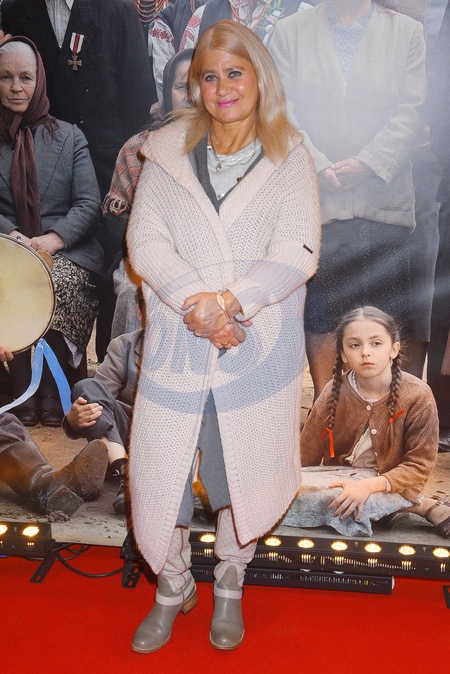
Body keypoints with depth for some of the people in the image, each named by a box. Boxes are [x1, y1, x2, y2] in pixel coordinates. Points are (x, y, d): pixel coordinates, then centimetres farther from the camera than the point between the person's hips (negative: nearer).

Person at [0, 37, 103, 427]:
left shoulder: (69, 137, 12)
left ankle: (54, 393, -15)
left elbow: (89, 204, 1)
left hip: (67, 249, -1)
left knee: (56, 284, -34)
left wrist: (53, 238, -16)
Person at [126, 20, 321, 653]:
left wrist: (229, 301, -20)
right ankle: (172, 588, 35)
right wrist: (194, 303, -17)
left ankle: (229, 587, 39)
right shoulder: (167, 151, 6)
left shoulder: (290, 158, 3)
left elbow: (297, 251, -7)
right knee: (160, 471, 6)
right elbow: (144, 239, -2)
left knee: (242, 471, 12)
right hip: (176, 344, 1)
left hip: (256, 346, 0)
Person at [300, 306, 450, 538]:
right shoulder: (334, 392, -11)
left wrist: (369, 485, -26)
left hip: (391, 488, -4)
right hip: (338, 486, 4)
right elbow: (306, 456, -4)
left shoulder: (418, 396, -16)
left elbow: (419, 464, -14)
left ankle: (426, 507, -7)